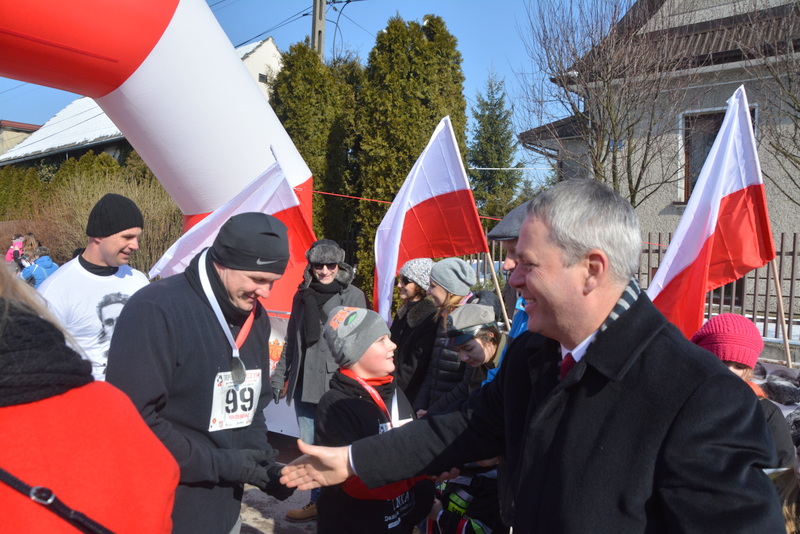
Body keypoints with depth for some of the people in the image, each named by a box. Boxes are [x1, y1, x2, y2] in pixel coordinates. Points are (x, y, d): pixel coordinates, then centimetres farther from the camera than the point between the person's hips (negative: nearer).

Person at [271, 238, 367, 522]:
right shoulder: (303, 295, 10)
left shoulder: (354, 296, -3)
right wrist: (280, 375, 16)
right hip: (304, 384, 5)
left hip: (336, 385, -5)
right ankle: (317, 502, 31)